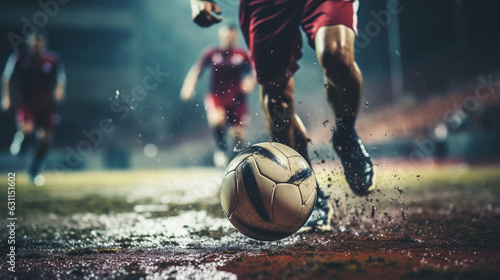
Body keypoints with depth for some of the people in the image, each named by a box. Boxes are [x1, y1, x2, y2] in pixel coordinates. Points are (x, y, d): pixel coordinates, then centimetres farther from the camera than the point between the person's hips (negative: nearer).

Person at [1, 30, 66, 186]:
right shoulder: (18, 58, 0)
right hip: (25, 102, -2)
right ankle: (21, 137, 12)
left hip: (46, 104, 2)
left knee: (45, 137, 0)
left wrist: (59, 89, -15)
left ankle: (34, 170, 23)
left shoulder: (53, 59, 1)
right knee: (27, 129, -29)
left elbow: (61, 78, 6)